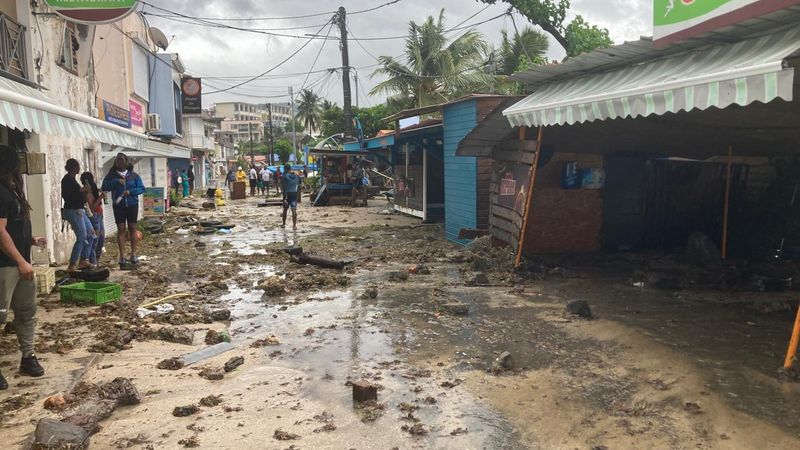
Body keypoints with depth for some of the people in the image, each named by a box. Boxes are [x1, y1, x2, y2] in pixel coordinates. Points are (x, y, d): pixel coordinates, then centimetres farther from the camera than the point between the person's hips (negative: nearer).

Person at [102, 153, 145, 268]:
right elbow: (104, 187, -8)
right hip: (118, 206, 0)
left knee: (132, 228, 6)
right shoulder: (111, 175, 2)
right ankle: (122, 256, 1)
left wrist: (130, 191, -17)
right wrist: (116, 181, -19)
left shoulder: (133, 175, 1)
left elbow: (141, 188, -1)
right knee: (121, 229, -1)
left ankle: (133, 254, 15)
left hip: (132, 205, 0)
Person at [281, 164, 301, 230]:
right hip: (294, 194, 3)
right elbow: (298, 186, 13)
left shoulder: (285, 176, -9)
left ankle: (284, 224, 25)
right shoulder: (296, 176, 6)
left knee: (285, 209, 14)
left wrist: (285, 198, -16)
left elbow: (284, 187, -14)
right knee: (294, 210, -2)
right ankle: (294, 225, -10)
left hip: (288, 194, -3)